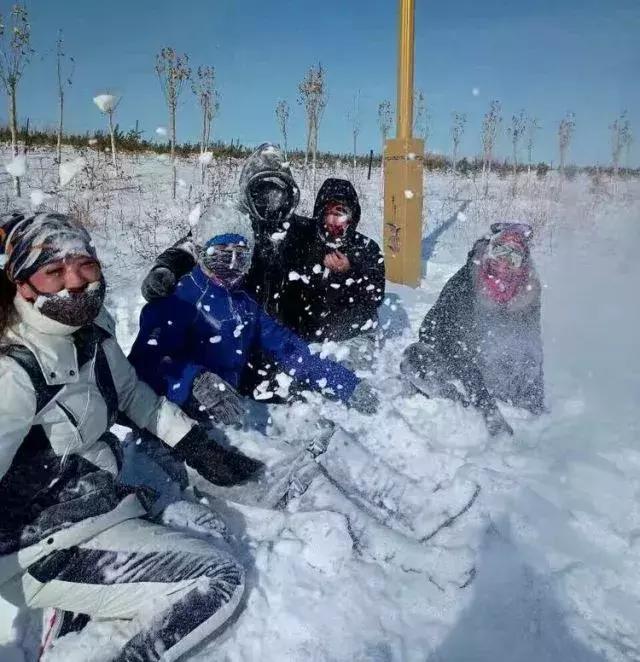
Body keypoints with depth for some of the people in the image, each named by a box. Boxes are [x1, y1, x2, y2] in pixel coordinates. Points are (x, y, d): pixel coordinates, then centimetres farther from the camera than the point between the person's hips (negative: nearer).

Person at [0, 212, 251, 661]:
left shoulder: (91, 328, -5)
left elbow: (130, 391, 11)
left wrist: (193, 442, 9)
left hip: (100, 498, 8)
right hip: (44, 549, -8)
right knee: (221, 582, -9)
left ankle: (74, 609, 20)